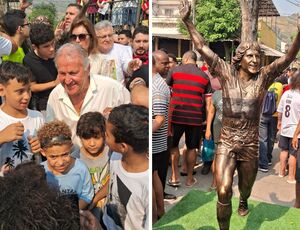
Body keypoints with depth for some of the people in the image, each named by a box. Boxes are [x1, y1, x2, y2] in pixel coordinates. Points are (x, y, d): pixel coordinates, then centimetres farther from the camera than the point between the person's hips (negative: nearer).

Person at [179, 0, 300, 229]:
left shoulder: (263, 77, -5)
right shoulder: (227, 73, -5)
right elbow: (202, 48, -7)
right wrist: (187, 21, -12)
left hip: (250, 146, 1)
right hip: (226, 144, -1)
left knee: (246, 187, 22)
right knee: (223, 192, -15)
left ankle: (244, 201, 60)